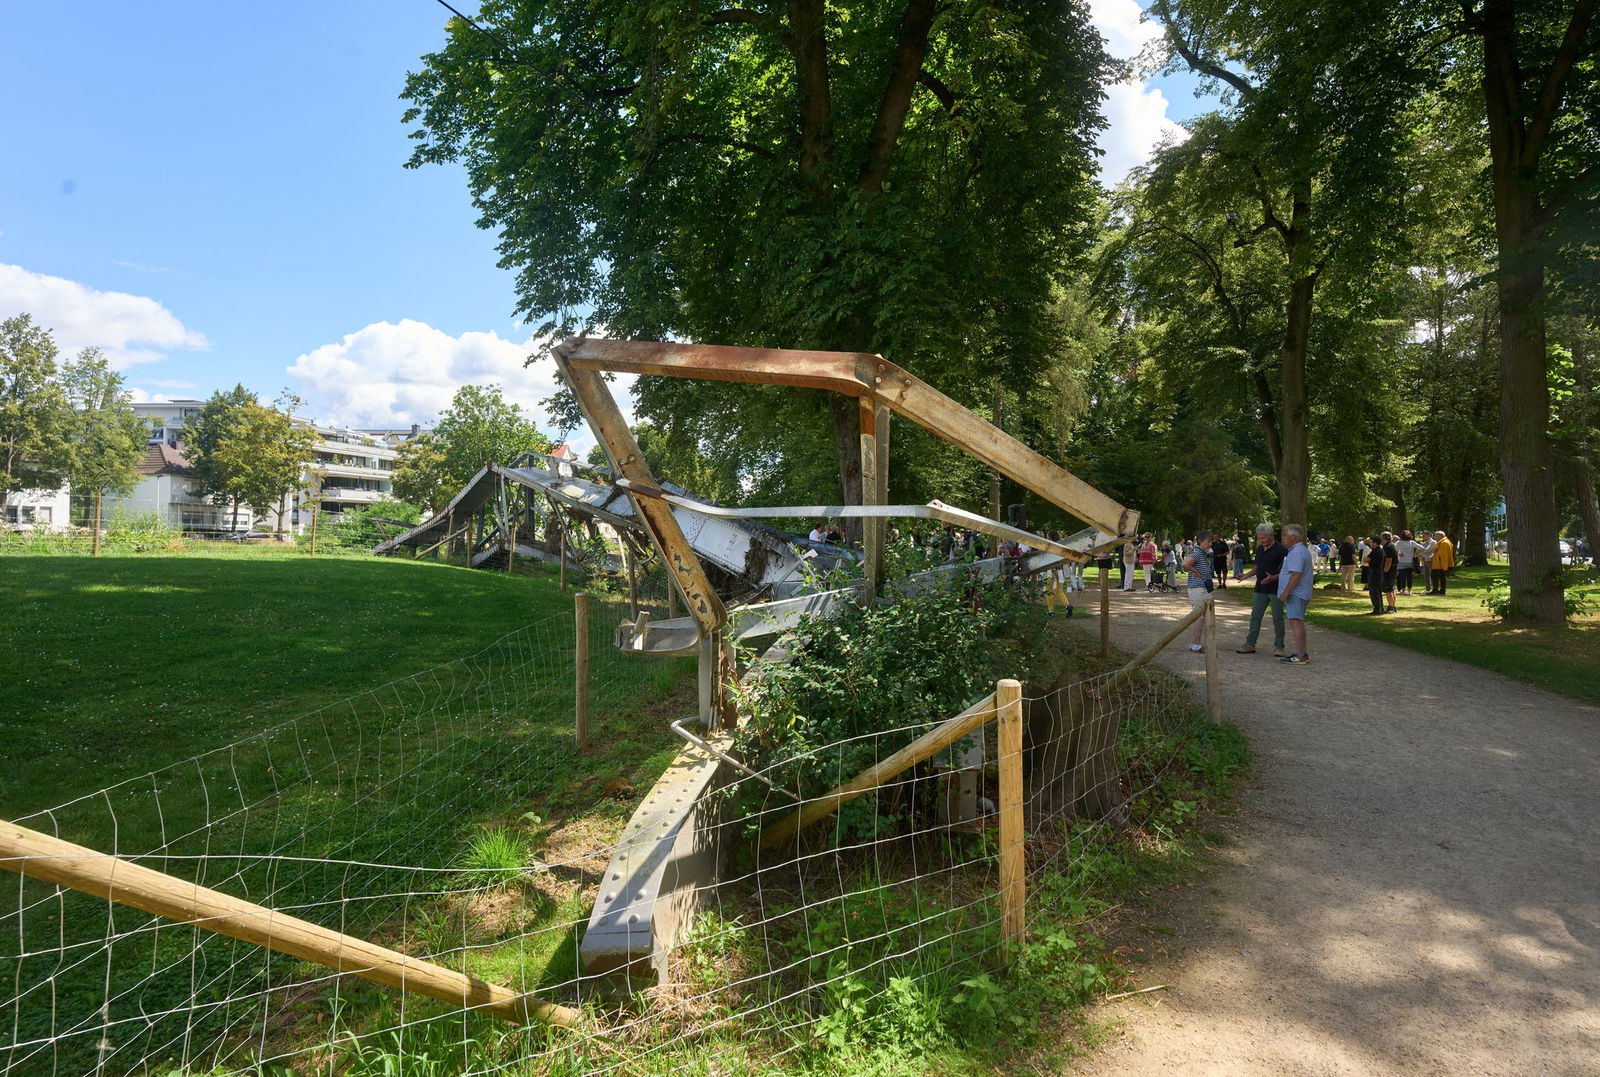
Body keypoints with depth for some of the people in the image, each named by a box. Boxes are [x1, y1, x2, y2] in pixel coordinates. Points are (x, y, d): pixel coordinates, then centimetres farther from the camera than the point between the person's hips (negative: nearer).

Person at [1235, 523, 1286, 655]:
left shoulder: (1280, 550, -11)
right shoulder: (1259, 549, 11)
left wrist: (1273, 578, -26)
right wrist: (1245, 575, 9)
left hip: (1275, 589, -6)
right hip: (1260, 589, 6)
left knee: (1277, 618, 1)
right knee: (1255, 617, 6)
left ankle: (1278, 646, 10)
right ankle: (1250, 644, 9)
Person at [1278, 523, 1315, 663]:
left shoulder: (1297, 552, -17)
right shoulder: (1302, 550, 19)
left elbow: (1296, 574, -25)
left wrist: (1285, 592, -23)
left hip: (1296, 593, -12)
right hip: (1301, 593, 12)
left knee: (1296, 622, -13)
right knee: (1298, 622, 17)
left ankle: (1300, 656, -15)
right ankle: (1302, 653, 25)